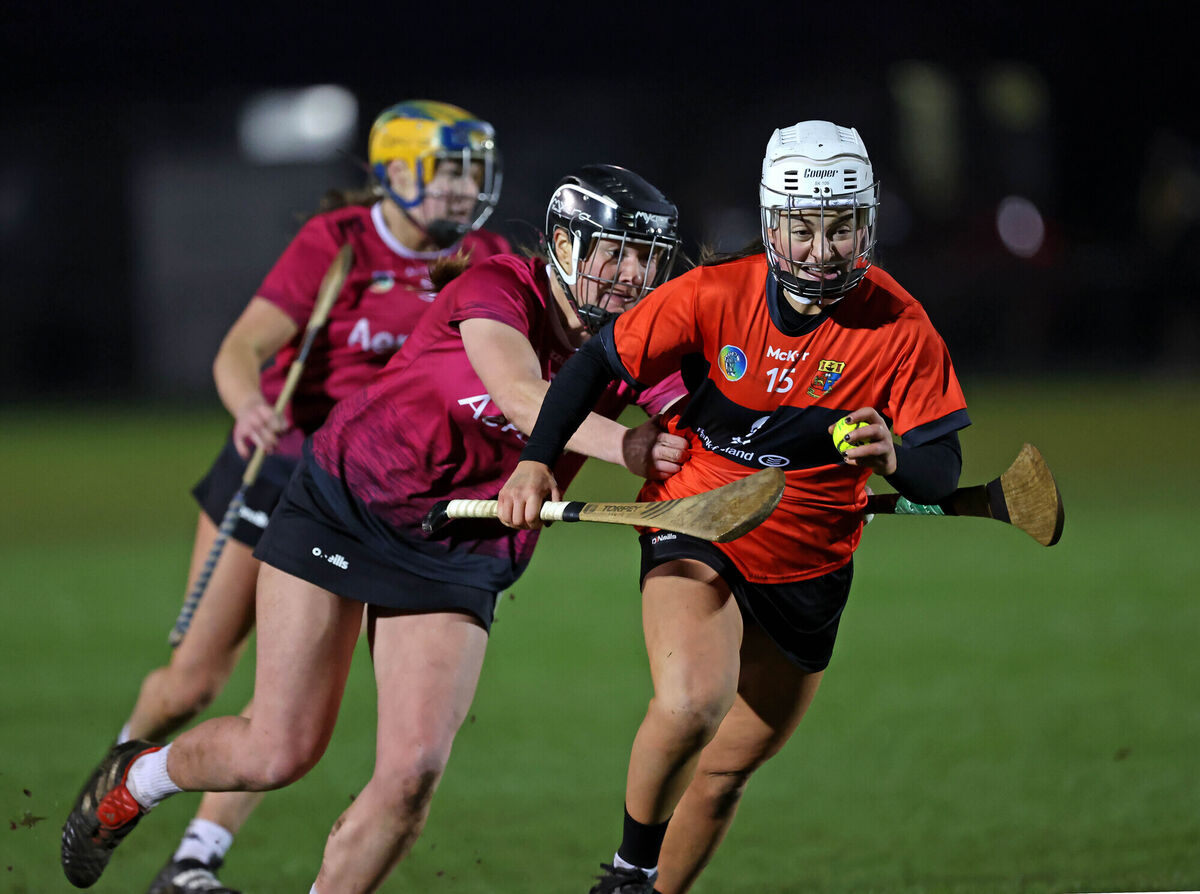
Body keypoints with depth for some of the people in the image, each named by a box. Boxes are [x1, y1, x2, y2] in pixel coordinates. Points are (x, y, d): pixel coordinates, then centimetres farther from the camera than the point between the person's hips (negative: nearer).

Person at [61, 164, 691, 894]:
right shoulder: (499, 289, -19)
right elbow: (521, 395, -38)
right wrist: (622, 445, -52)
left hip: (459, 557, 4)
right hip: (346, 501, -4)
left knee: (413, 773, -14)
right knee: (278, 753, -3)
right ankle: (136, 778, 29)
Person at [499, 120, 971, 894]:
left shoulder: (900, 329, -15)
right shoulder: (717, 294, -16)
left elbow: (941, 474, -15)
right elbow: (599, 361, -5)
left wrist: (894, 458, -38)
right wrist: (537, 462, -17)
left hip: (810, 569, 2)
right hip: (696, 536, -2)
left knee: (725, 771, 11)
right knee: (691, 704, -30)